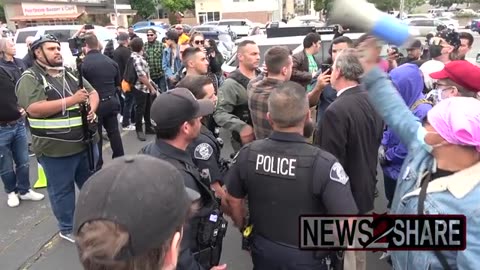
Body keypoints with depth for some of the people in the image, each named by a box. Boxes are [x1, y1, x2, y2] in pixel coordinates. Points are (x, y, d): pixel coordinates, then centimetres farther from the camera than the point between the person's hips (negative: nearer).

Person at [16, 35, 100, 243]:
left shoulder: (71, 74, 11)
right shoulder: (30, 78, -9)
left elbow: (93, 93, 14)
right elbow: (34, 109, -22)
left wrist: (92, 108, -9)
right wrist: (72, 100, -23)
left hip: (86, 142, 6)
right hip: (55, 149, -6)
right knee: (62, 189, 10)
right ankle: (68, 229, 28)